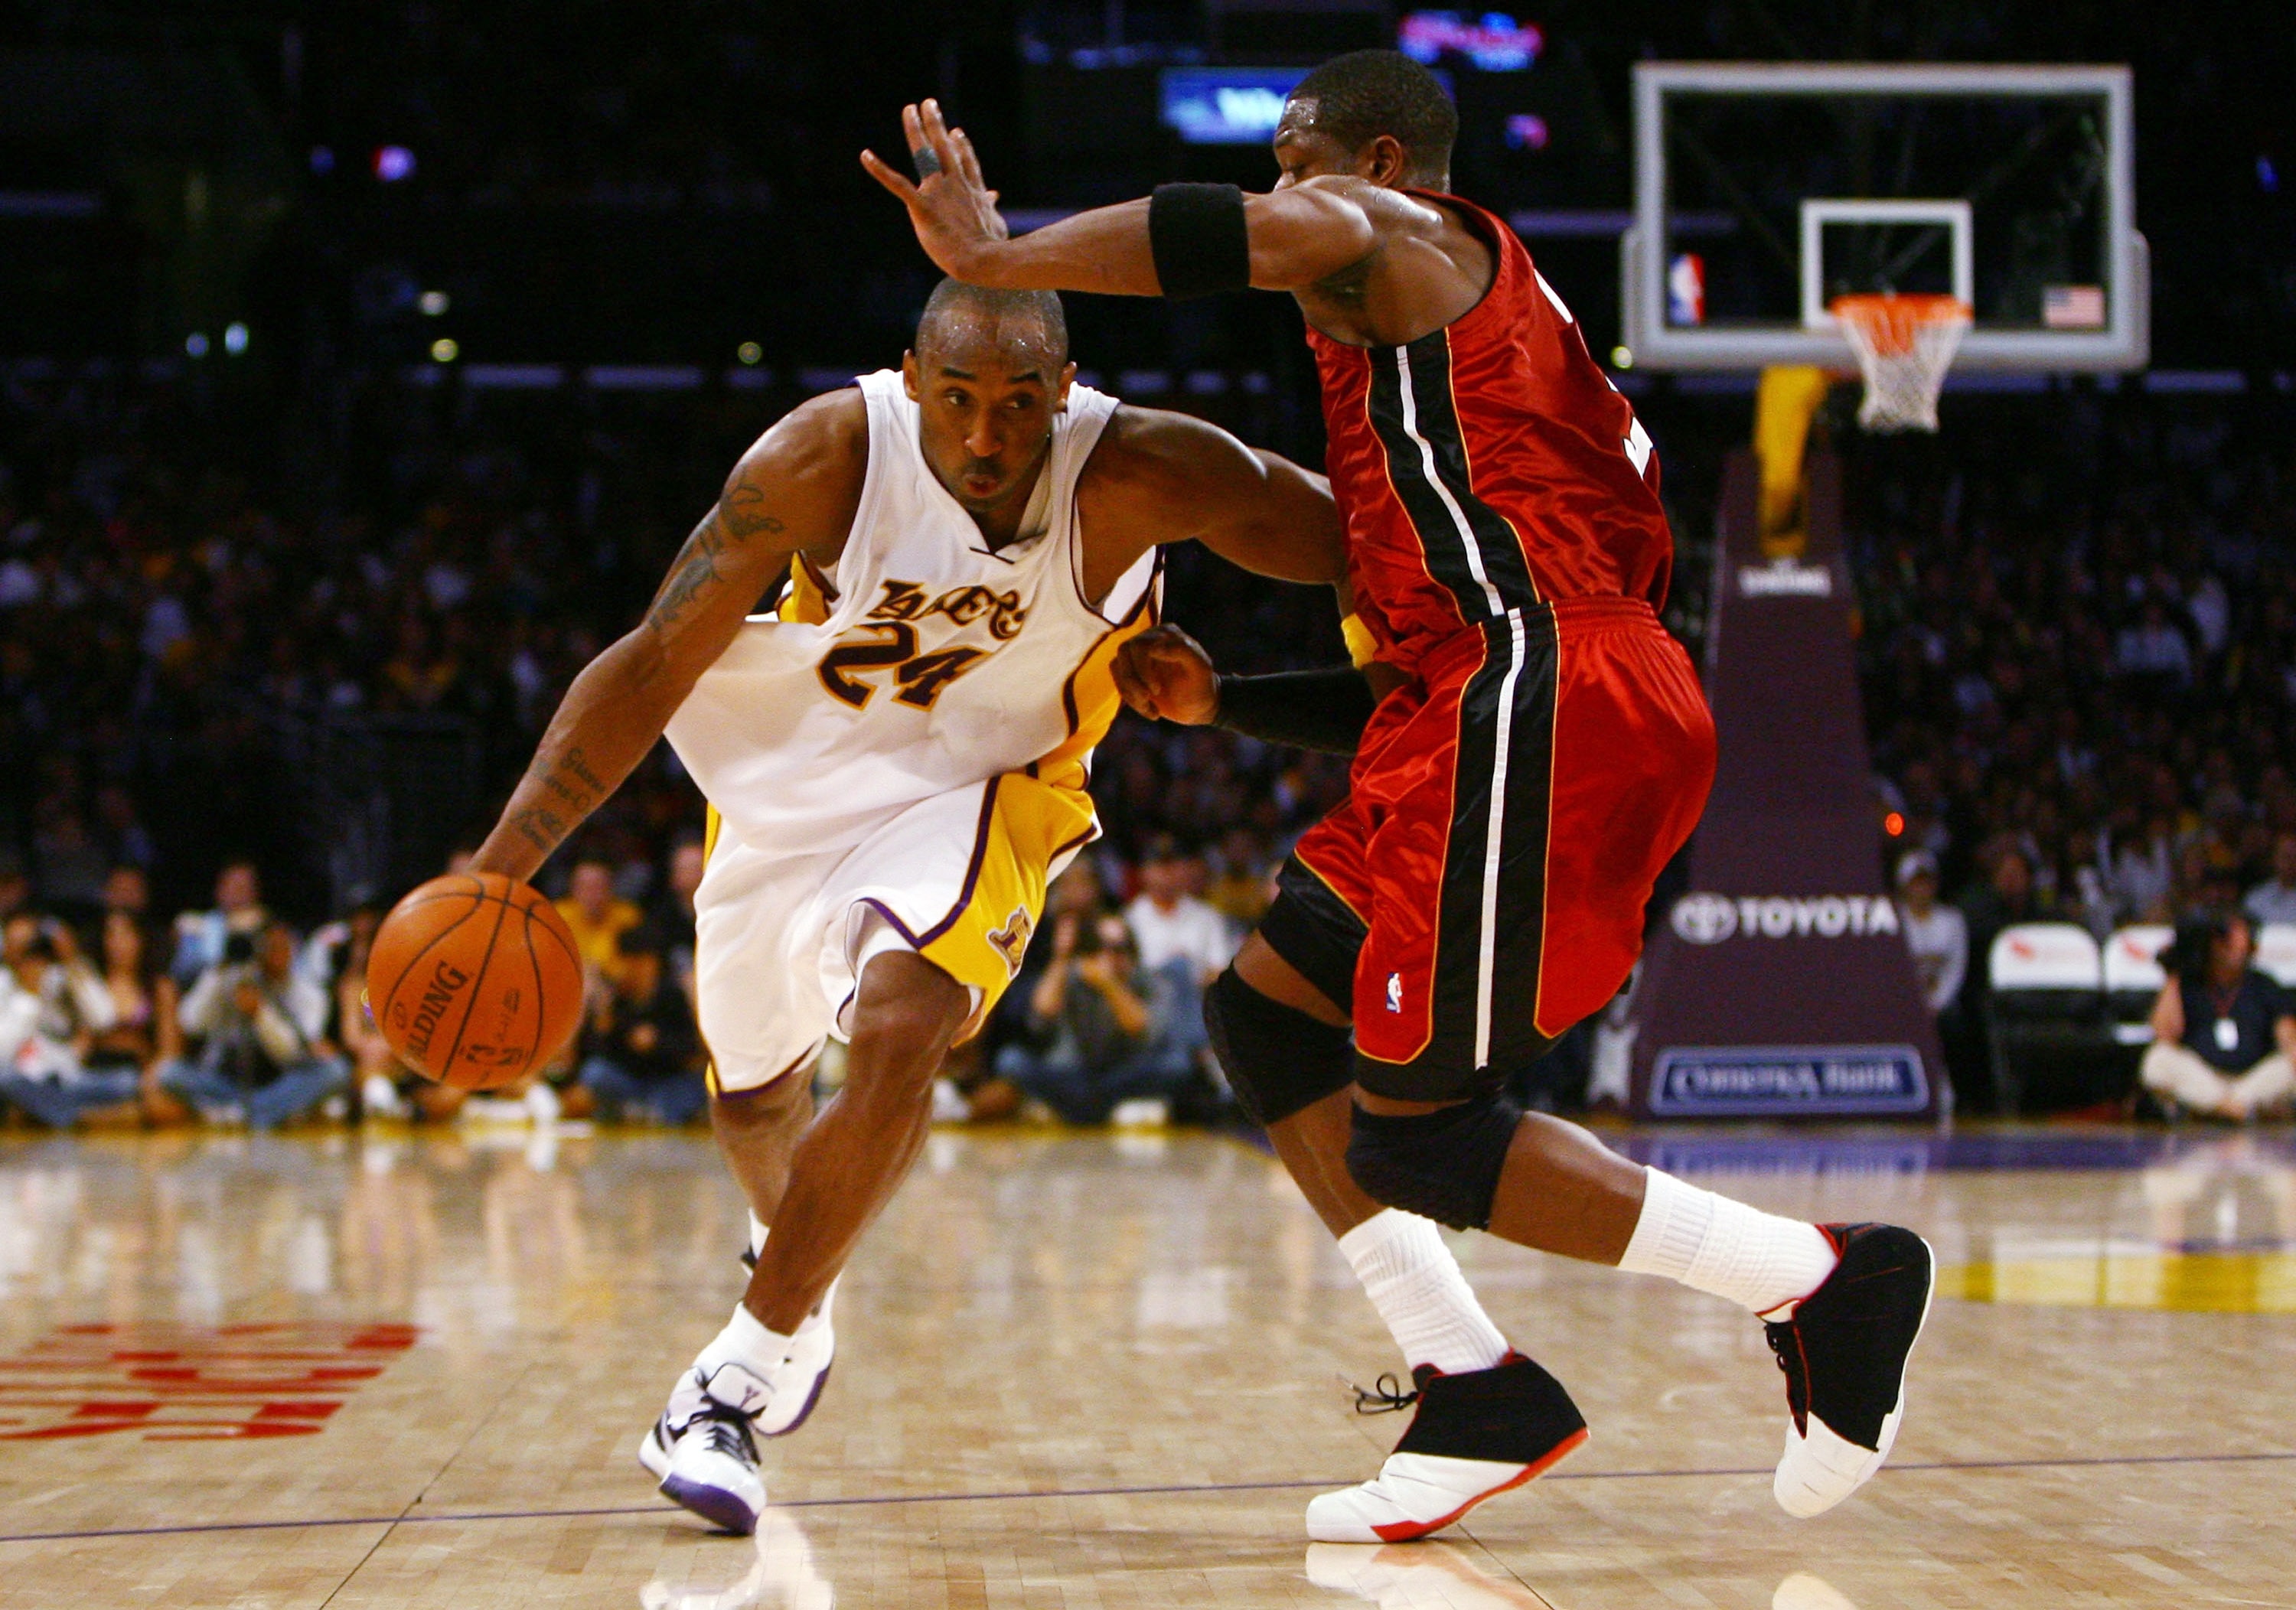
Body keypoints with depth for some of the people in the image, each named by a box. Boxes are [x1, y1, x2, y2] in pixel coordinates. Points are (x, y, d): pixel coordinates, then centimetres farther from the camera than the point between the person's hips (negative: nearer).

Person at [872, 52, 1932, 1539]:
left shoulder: (1398, 241, 4)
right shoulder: (1421, 353, 32)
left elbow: (1245, 236, -24)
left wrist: (992, 259, -15)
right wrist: (1221, 701, 29)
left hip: (1539, 702, -10)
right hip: (1498, 710, 10)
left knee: (1414, 1132, -8)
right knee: (1267, 1013, 15)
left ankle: (1825, 1282, -5)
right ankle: (1481, 1396, 10)